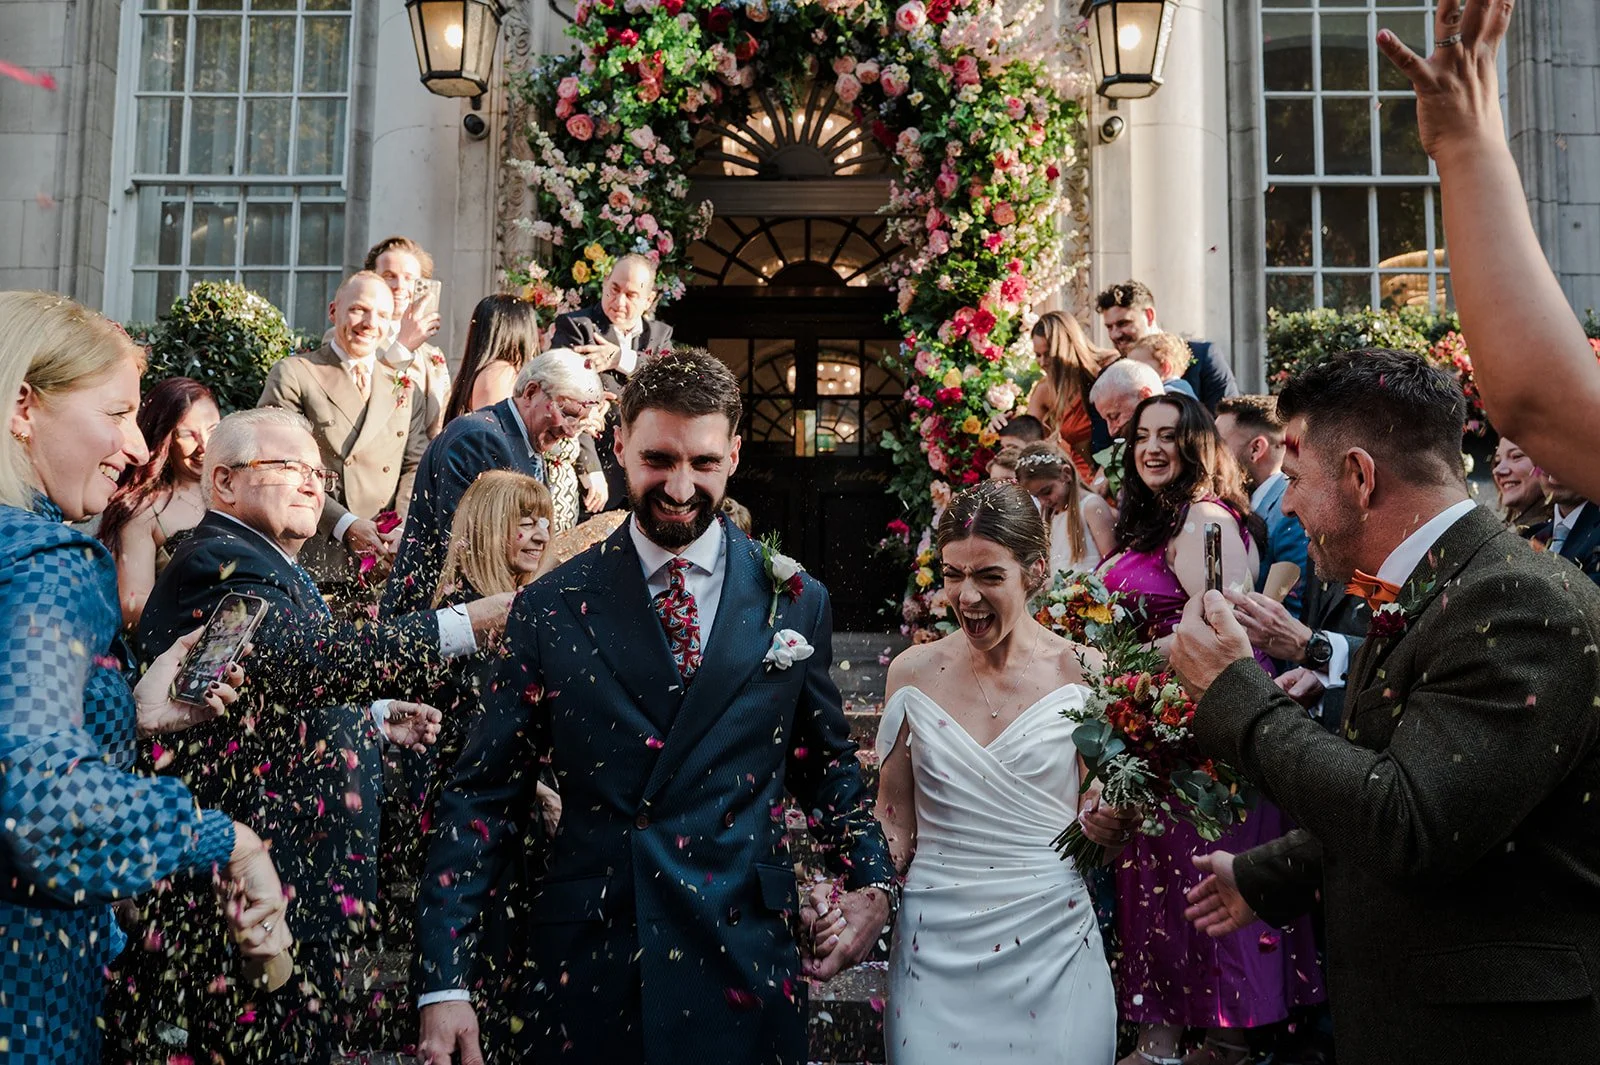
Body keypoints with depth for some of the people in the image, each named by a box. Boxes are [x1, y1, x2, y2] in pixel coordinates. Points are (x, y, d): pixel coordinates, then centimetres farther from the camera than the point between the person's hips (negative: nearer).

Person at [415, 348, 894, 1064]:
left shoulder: (795, 603, 1)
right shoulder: (551, 609, -2)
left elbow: (827, 763, 13)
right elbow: (482, 797, -2)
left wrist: (872, 879, -1)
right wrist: (446, 984, -8)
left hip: (741, 975, 0)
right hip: (583, 973, 0)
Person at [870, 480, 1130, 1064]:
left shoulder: (1080, 672, -5)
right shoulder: (914, 672, -2)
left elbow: (1104, 820, 7)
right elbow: (895, 822, 5)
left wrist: (1109, 825, -15)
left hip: (1053, 940, 0)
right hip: (936, 945, 1)